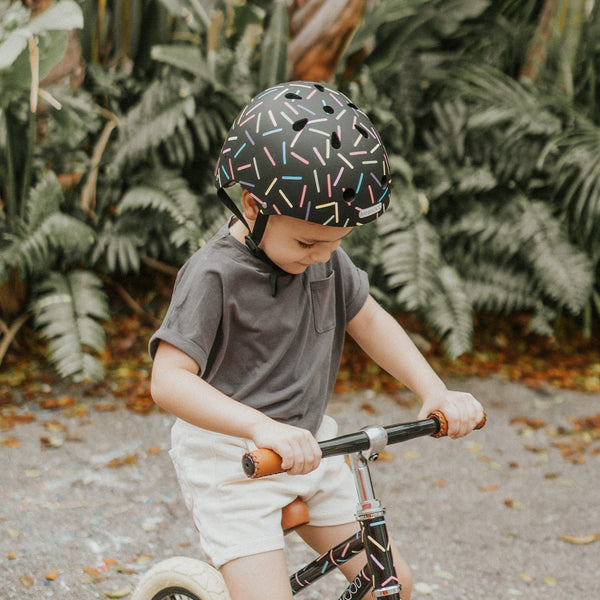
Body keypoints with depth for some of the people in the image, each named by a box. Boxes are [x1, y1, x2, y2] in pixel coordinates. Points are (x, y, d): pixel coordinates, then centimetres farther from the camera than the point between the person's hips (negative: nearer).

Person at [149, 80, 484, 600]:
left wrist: (436, 392, -5)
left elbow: (369, 321, 9)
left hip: (308, 448, 7)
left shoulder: (324, 255, -1)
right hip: (231, 460, -7)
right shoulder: (214, 274, -22)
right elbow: (169, 381, -29)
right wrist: (262, 428, -43)